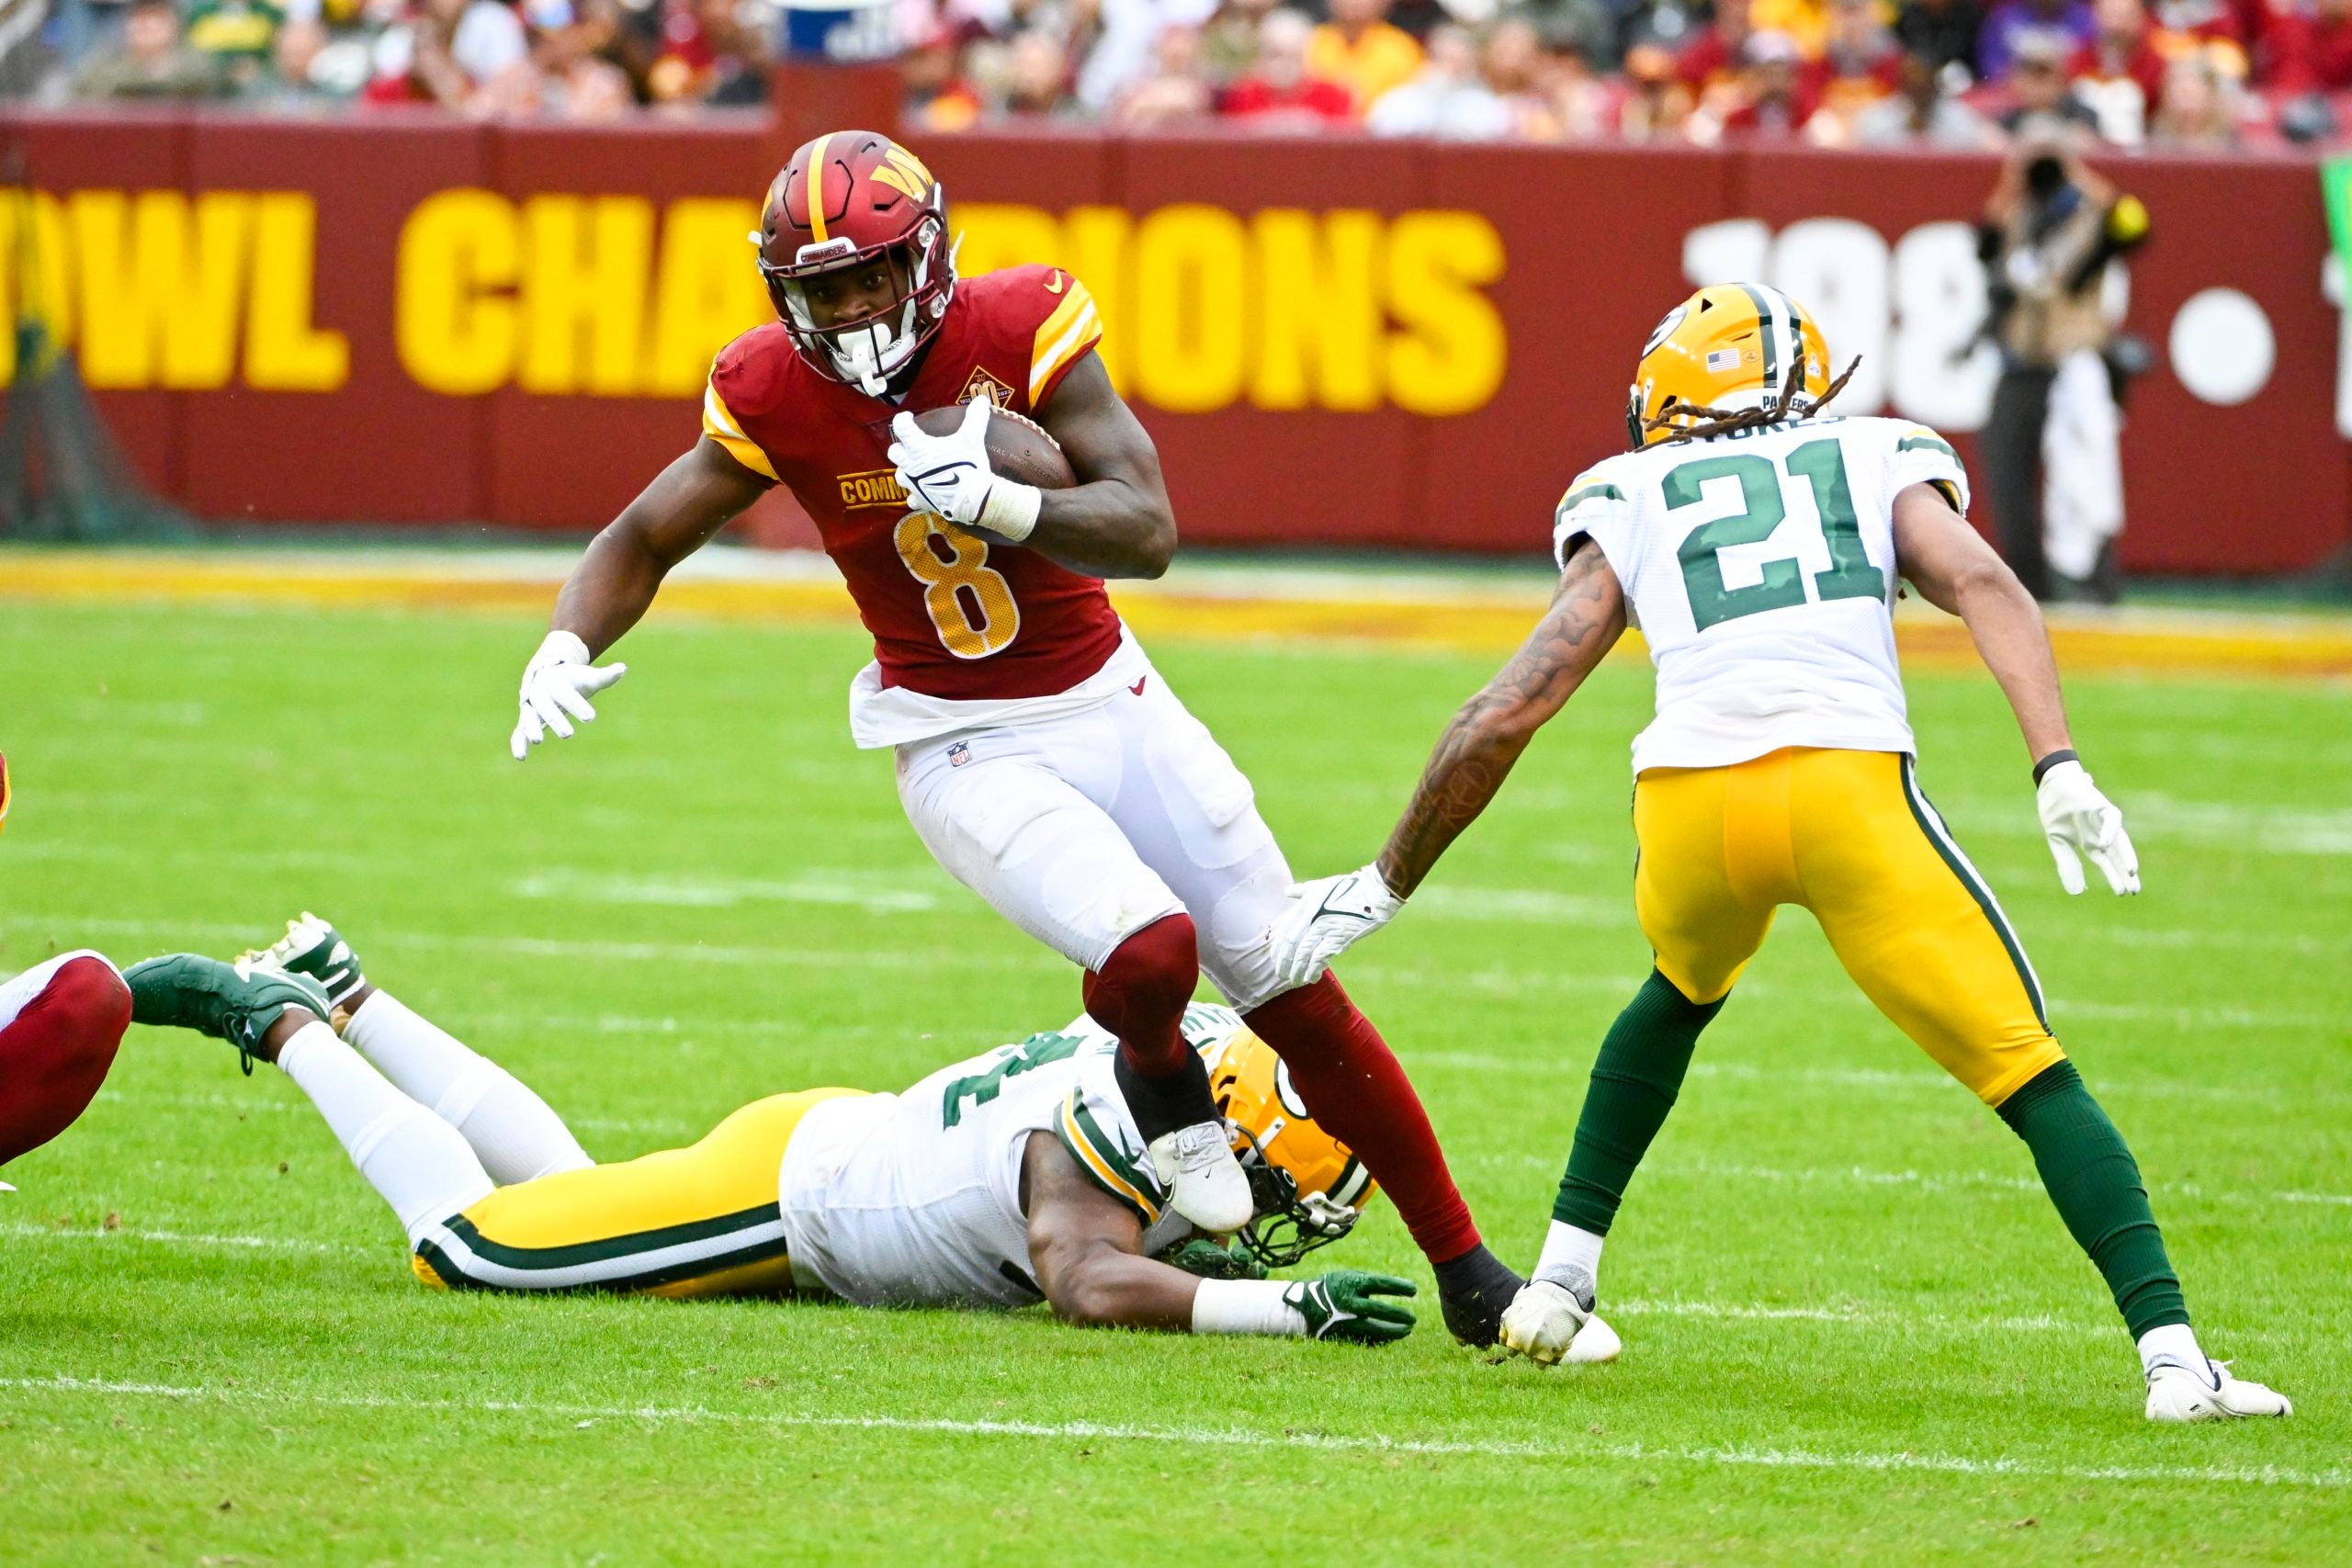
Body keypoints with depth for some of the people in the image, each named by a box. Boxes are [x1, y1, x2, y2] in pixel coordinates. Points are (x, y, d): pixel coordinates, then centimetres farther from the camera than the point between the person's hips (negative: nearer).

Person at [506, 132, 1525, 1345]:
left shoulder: (1021, 327, -16)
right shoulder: (775, 396, -12)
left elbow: (1148, 530, -22)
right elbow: (643, 540, 1)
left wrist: (998, 504, -39)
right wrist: (566, 643, -19)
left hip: (1109, 700, 1)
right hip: (965, 752, -1)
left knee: (1295, 994, 1)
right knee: (1146, 950, -28)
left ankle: (1466, 1272, 16)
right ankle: (1160, 1077, 9)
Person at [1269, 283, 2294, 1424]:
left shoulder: (1632, 503, 26)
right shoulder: (1876, 463, 25)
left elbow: (1504, 716, 20)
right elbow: (1982, 585, 4)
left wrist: (1381, 889, 28)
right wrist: (2058, 768, -6)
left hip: (1688, 798, 2)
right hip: (1848, 784, -2)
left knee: (1681, 996, 36)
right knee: (2029, 1077, 5)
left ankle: (1561, 1280, 33)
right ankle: (2170, 1352, -11)